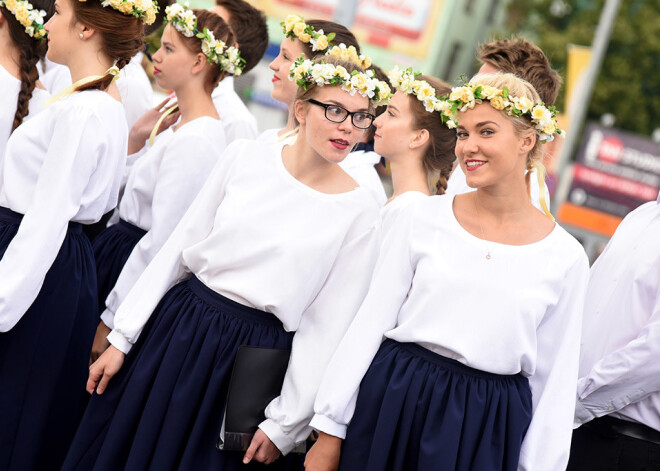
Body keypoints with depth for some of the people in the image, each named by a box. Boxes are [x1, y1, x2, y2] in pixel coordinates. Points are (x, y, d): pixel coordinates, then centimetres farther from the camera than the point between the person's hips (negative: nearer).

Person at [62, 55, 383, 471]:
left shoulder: (361, 214, -9)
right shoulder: (245, 156, -2)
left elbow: (327, 326, -7)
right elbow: (178, 248, 3)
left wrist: (284, 425, -7)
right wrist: (123, 338, 2)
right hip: (177, 329, 3)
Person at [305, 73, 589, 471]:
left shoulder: (565, 257, -1)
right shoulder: (423, 218, 0)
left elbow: (556, 378, 4)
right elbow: (370, 324, 2)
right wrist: (330, 429, -1)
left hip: (485, 431, 0)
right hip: (392, 407, 1)